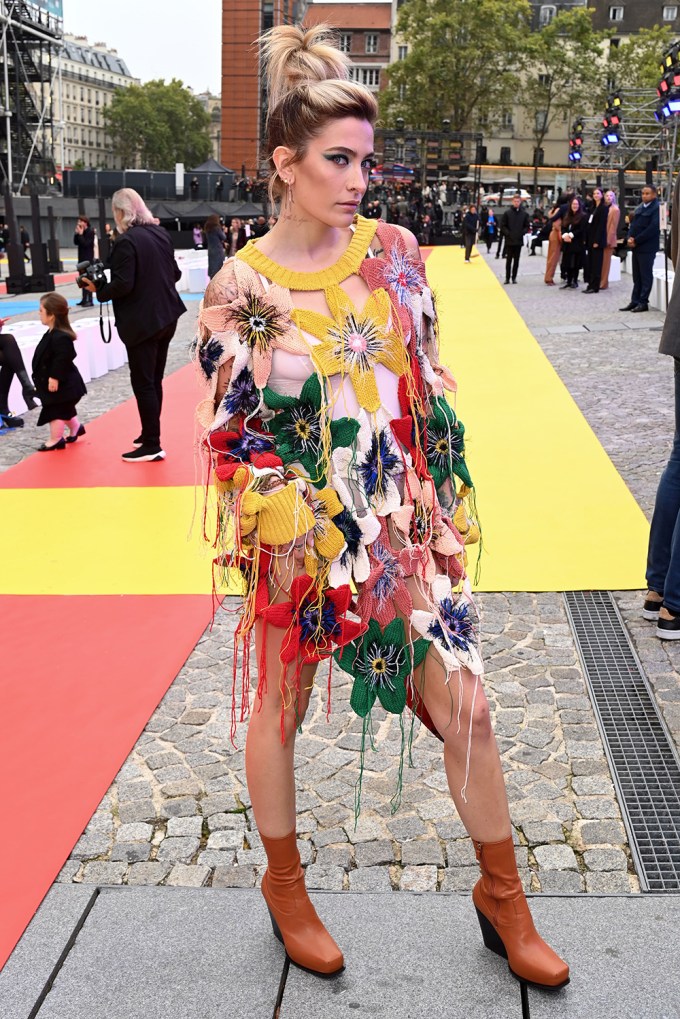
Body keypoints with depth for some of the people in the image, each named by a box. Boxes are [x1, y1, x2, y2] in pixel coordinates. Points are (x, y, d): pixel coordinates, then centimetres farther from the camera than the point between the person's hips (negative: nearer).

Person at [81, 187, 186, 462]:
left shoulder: (126, 241, -17)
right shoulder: (160, 233, 7)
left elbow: (122, 285, -22)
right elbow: (175, 273, 13)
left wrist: (99, 289, -5)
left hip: (142, 322, -8)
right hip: (167, 316, 8)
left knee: (143, 383, -1)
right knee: (154, 380, 17)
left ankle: (151, 446, 2)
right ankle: (150, 434, 26)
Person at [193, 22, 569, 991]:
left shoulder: (393, 250, 0)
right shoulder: (241, 287, -10)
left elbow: (429, 387, 7)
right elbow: (225, 432, -5)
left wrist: (443, 499, 5)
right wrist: (294, 507, -14)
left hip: (403, 525, 3)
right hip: (298, 537, -3)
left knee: (466, 707, 5)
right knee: (279, 709, 14)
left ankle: (503, 895, 27)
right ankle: (285, 885, 39)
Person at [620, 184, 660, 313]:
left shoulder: (657, 208, -11)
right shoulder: (640, 207, 15)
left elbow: (652, 228, -18)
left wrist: (636, 241, -16)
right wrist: (630, 237, -4)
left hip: (647, 247, -8)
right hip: (636, 246, 8)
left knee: (646, 276, -1)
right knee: (636, 276, 11)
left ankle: (643, 302, 3)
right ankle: (635, 301, 15)